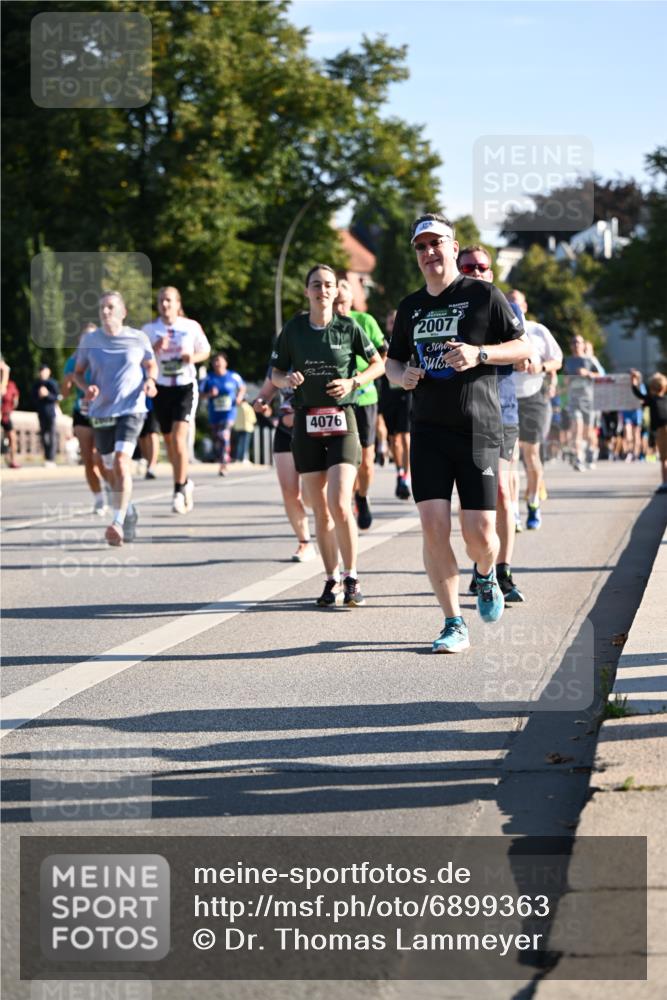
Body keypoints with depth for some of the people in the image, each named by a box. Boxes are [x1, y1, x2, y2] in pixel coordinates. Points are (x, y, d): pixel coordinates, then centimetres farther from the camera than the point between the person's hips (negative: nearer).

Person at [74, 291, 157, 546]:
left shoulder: (138, 338, -2)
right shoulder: (89, 340, 2)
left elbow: (151, 365, 14)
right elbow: (78, 373, 11)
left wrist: (150, 380, -7)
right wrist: (87, 387, -10)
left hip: (131, 409, -3)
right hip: (101, 412, 3)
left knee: (121, 462, -22)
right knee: (112, 468, 14)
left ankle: (118, 522, -26)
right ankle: (129, 511, 39)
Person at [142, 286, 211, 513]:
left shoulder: (191, 326, -1)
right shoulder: (150, 329, 2)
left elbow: (205, 351, 10)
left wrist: (194, 357, -11)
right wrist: (155, 348, -17)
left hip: (185, 386, -3)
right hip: (161, 388, 3)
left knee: (178, 437, -16)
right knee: (169, 441, 12)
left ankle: (179, 491, -12)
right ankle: (185, 483, 33)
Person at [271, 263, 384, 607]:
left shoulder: (348, 327, -1)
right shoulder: (293, 329, 3)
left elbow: (378, 364, 9)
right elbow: (275, 374, 11)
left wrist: (353, 381, -8)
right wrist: (287, 380, -11)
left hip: (341, 420, -2)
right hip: (306, 423, 2)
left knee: (340, 504, -15)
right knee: (320, 510, 5)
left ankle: (351, 578, -2)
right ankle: (332, 580, 16)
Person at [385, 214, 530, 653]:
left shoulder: (484, 295, 1)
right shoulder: (411, 306, 14)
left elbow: (524, 347, 1)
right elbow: (393, 360, 25)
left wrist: (479, 354, -15)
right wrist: (402, 375, 1)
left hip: (478, 431, -3)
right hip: (428, 431, 4)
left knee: (479, 534, -6)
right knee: (434, 529, -7)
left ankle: (487, 577, 30)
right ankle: (454, 625, 2)